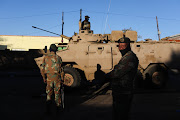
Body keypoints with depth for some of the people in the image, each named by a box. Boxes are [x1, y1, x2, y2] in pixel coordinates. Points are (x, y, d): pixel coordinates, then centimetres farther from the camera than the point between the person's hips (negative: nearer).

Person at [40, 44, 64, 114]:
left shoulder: (46, 57, 2)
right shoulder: (58, 57, -4)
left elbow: (42, 69, 2)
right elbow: (60, 69, -4)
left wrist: (44, 78, 11)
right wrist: (62, 78, 5)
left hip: (49, 77, 1)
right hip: (56, 77, -1)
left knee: (49, 92, 13)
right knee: (57, 92, 10)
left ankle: (48, 101, -7)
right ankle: (58, 106, 19)